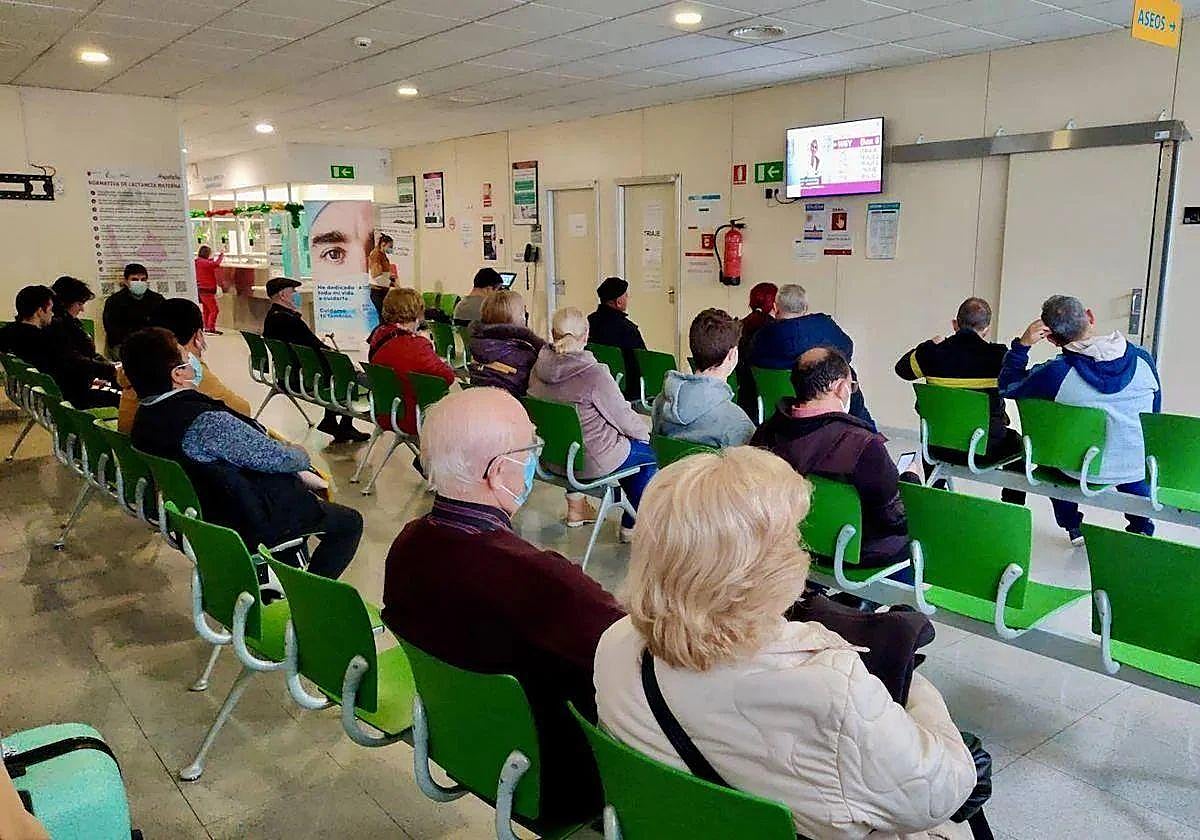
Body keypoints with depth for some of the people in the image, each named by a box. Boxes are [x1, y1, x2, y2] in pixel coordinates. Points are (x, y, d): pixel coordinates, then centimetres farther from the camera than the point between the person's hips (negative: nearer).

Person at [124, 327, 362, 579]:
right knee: (350, 522, 6)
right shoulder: (206, 423, -32)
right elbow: (278, 457, -23)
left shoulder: (145, 419, -2)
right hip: (251, 524, -9)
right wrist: (302, 455, 1)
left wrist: (299, 474, 3)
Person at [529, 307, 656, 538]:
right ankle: (631, 526, 23)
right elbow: (625, 419, -14)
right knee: (652, 451, 15)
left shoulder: (539, 367, -5)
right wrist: (646, 430, 7)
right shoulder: (594, 375, -25)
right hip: (591, 462, -7)